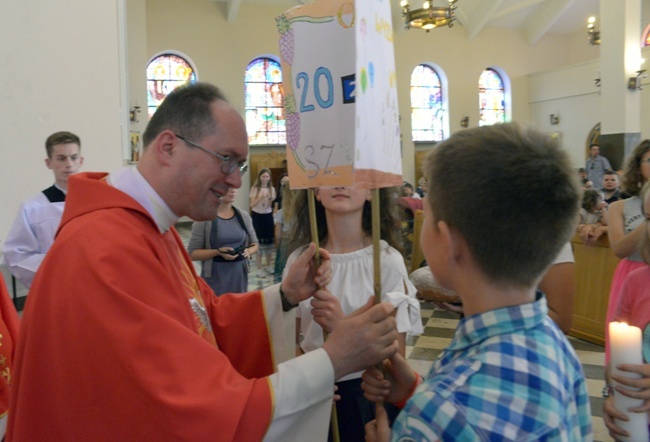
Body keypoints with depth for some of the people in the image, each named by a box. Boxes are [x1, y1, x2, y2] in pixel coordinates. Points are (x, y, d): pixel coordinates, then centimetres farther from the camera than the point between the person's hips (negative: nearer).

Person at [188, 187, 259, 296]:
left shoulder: (244, 216, 6)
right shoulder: (204, 218, -8)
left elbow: (255, 244, 15)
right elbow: (192, 253, -7)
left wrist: (249, 251, -7)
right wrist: (218, 252, -21)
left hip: (239, 277, 4)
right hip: (215, 279, -4)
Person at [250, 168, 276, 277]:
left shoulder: (272, 189, 3)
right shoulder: (255, 188, -4)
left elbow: (271, 205, -2)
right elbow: (252, 204, -11)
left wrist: (270, 199, -22)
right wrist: (261, 197, -25)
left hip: (268, 216, 3)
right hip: (257, 216, -3)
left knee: (269, 241, 7)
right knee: (259, 241, -3)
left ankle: (268, 265, 23)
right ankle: (259, 268, 4)